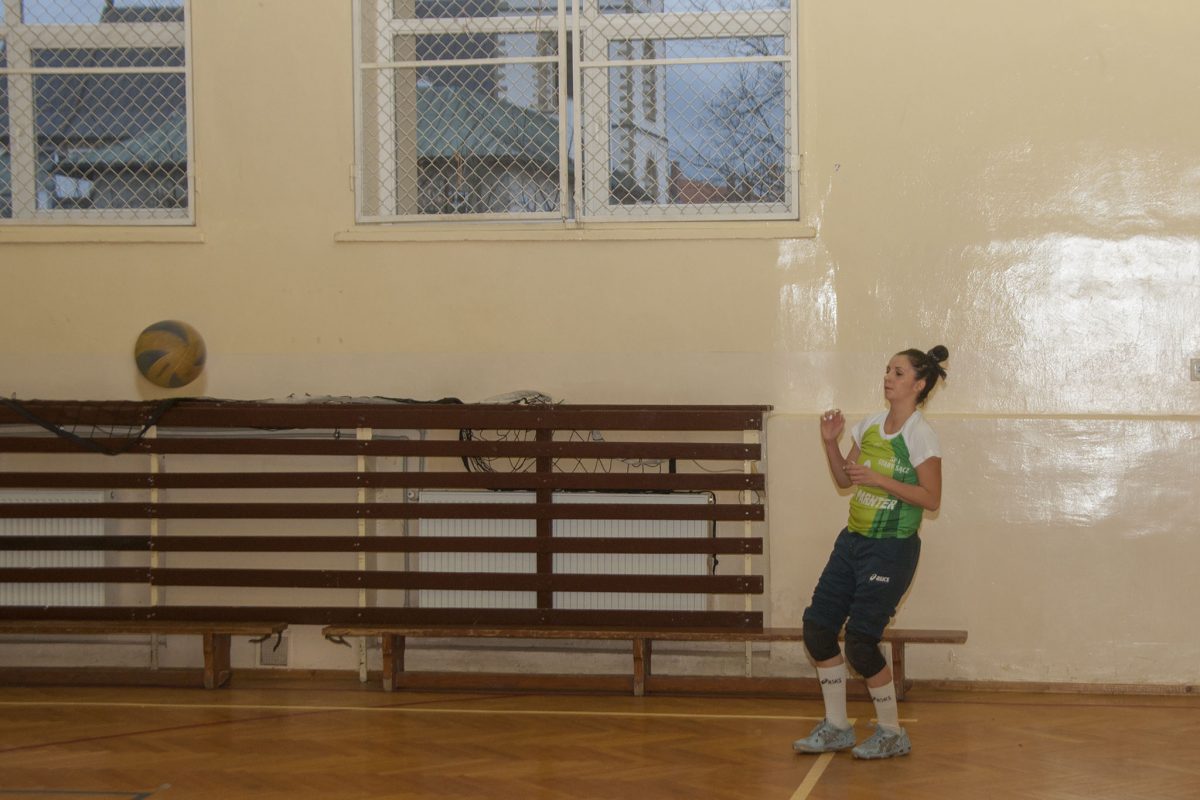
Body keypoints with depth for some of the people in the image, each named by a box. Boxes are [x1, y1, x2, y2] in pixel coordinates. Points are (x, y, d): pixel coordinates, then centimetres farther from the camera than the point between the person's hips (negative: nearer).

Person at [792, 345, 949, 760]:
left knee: (860, 645, -9)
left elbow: (931, 498, -16)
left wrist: (880, 479, -22)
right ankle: (836, 728, 17)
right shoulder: (870, 425, 8)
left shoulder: (920, 435, -13)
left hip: (891, 549, -8)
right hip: (853, 541, 8)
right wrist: (831, 443, 0)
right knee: (817, 627, 4)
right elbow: (844, 479, 15)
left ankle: (891, 733, 10)